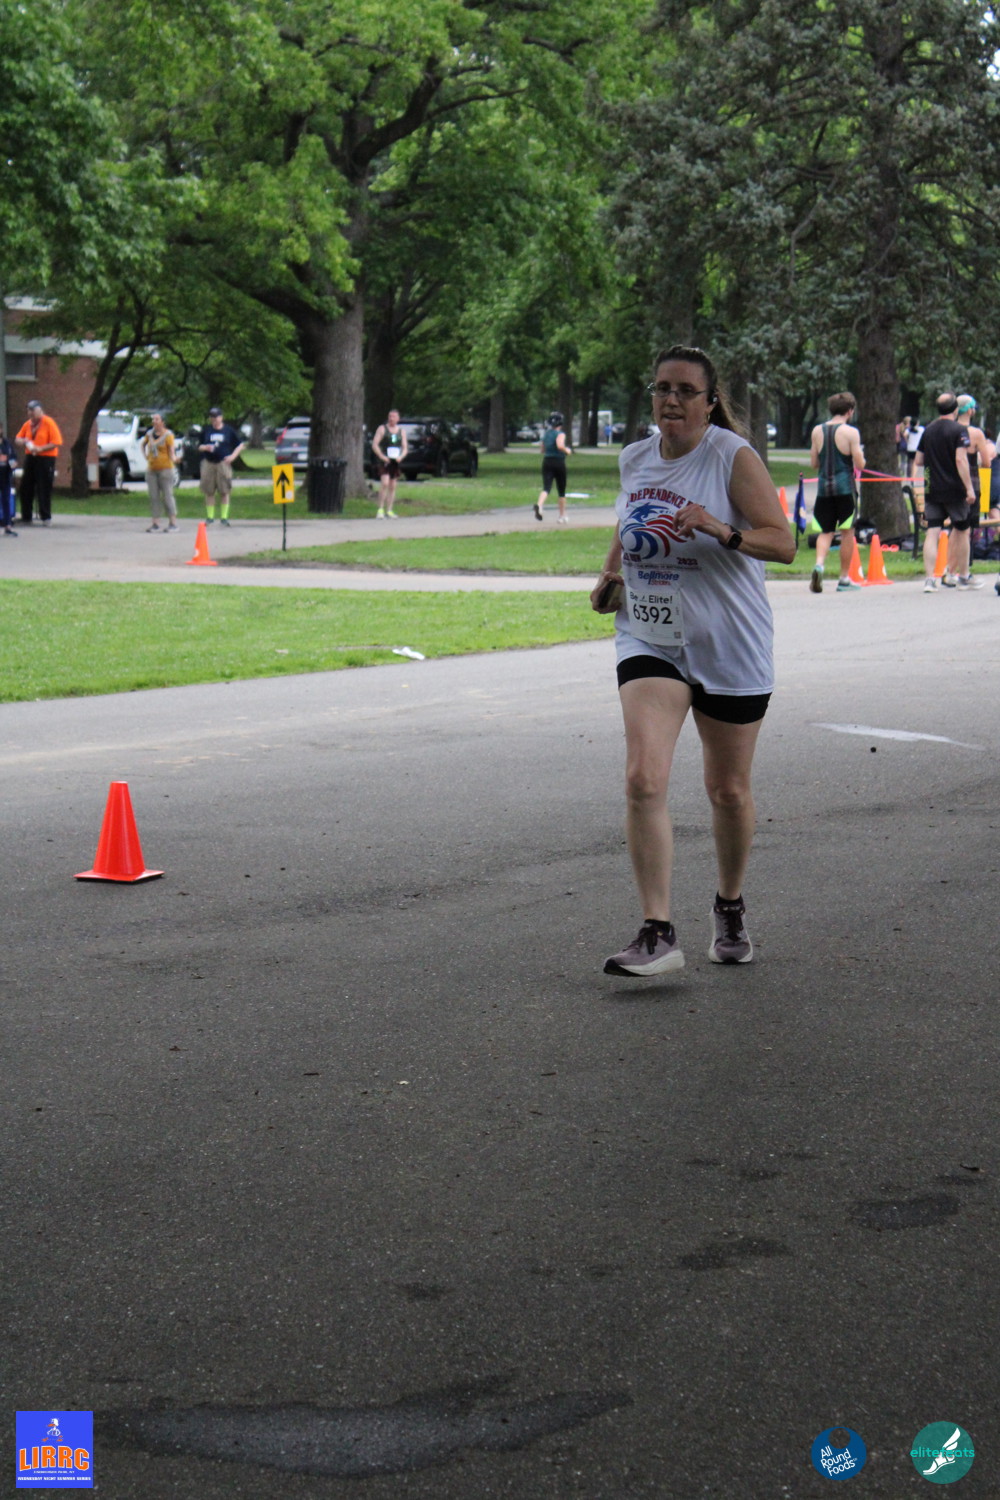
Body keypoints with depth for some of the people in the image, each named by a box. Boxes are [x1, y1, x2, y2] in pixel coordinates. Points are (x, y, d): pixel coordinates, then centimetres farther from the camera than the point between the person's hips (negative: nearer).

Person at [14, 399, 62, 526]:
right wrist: (22, 442, -4)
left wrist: (41, 448, -21)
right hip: (30, 458, 6)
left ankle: (46, 517, 3)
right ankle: (27, 517, 11)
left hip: (45, 459, -6)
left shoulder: (48, 423, -6)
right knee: (25, 488, 4)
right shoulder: (28, 424, 12)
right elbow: (18, 439, 20)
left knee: (44, 489, -5)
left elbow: (57, 443, -12)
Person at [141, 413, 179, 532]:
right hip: (151, 469, 6)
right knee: (153, 496, 4)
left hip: (165, 468, -6)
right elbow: (143, 444, 29)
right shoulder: (149, 434, 9)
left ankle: (173, 523, -6)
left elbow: (171, 452, -13)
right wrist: (146, 456, 15)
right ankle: (155, 523, 8)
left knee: (167, 495, -8)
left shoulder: (168, 435, -7)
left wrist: (173, 459, -34)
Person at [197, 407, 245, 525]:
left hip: (223, 463, -2)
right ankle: (209, 516, 10)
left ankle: (224, 517, 3)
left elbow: (241, 444, 9)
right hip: (208, 463, 2)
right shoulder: (206, 431, 11)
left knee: (224, 491, -3)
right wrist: (205, 448, -6)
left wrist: (233, 456, -4)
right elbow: (199, 447, 17)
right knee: (209, 492, 2)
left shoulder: (229, 430, 5)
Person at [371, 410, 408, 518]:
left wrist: (401, 457, -10)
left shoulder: (401, 432, 12)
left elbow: (405, 448, 10)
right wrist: (382, 456, -17)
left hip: (395, 461, 4)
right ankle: (380, 510, -15)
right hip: (384, 460, -4)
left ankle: (389, 510, 12)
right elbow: (374, 445, -4)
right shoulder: (382, 429, 1)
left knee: (392, 486, 6)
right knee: (385, 483, -18)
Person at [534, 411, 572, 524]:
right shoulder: (560, 434, -8)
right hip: (559, 463, -4)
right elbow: (560, 445, -27)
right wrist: (567, 450, -9)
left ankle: (539, 505, -39)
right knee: (561, 491, 11)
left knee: (546, 488, -8)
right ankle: (562, 516, 19)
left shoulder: (545, 434, 10)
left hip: (546, 462, 4)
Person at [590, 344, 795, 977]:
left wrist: (720, 529, -31)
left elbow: (783, 543, -15)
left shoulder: (733, 457, -10)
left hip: (730, 648, -3)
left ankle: (731, 909, 36)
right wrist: (610, 574, 9)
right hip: (649, 641, 3)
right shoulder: (634, 461, 6)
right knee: (643, 780, -16)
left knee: (729, 790, 10)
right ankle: (658, 933, -14)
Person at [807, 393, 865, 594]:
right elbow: (860, 465, -8)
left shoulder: (817, 431, 6)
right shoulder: (851, 432, -7)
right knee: (847, 532, 6)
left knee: (826, 531, 10)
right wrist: (860, 454, 13)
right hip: (845, 487, -4)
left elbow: (814, 463, 10)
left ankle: (819, 564, -17)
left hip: (824, 486, 4)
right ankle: (845, 579, 10)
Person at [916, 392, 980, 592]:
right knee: (962, 532, 12)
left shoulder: (928, 430, 8)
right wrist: (969, 488, -18)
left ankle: (929, 578, -13)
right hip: (955, 490, -4)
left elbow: (919, 461, 13)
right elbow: (960, 459, -19)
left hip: (933, 491, 4)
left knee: (932, 533, -1)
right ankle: (963, 577, 22)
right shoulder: (959, 430, -9)